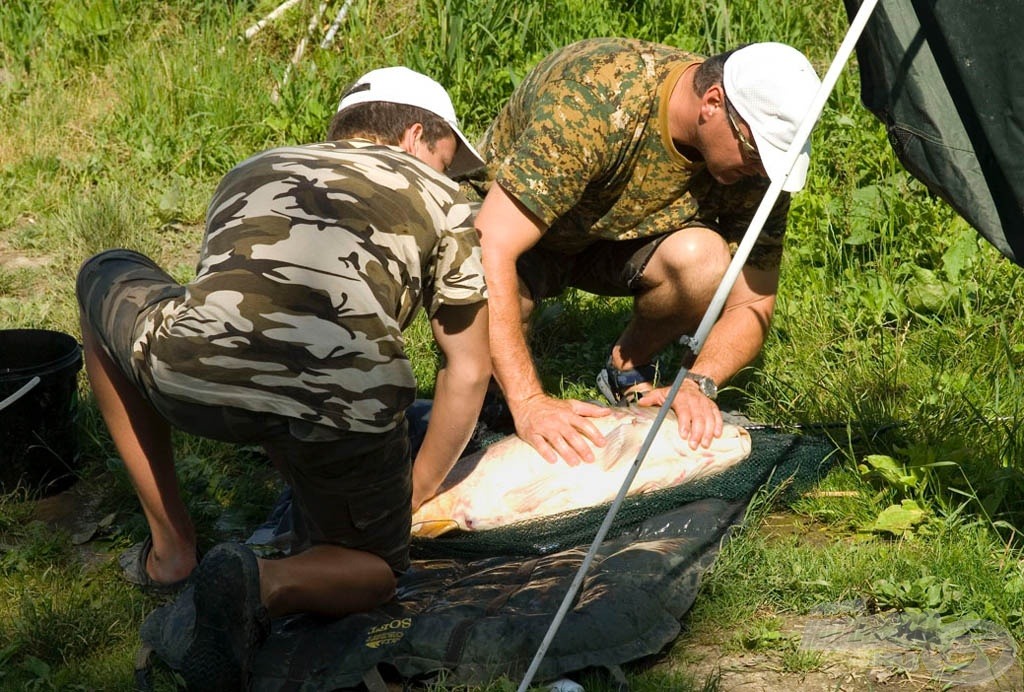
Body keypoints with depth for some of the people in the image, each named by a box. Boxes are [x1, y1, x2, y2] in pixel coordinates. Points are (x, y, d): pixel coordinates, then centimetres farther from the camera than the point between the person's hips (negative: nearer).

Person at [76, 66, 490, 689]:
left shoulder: (251, 172, 34)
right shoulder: (440, 199, 25)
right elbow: (469, 372, 24)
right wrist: (417, 493, 36)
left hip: (190, 380, 2)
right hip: (341, 405, -1)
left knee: (106, 278, 36)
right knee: (374, 571, 28)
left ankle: (171, 547, 31)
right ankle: (266, 585, -8)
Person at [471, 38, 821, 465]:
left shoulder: (755, 156, -21)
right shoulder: (595, 99, -39)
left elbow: (752, 304, -13)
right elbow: (491, 252, -43)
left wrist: (697, 383, -34)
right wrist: (530, 403, -48)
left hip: (626, 236, 4)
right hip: (509, 220, -3)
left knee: (704, 258, -30)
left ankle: (629, 367, 0)